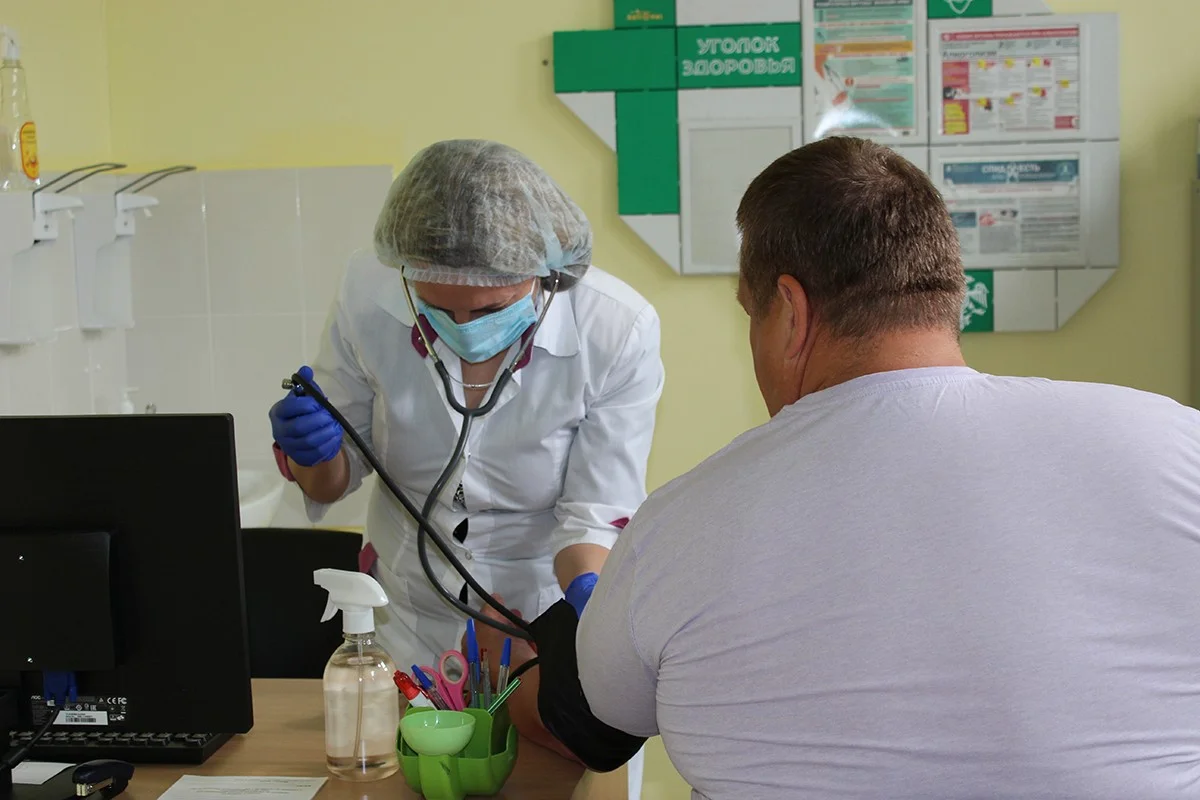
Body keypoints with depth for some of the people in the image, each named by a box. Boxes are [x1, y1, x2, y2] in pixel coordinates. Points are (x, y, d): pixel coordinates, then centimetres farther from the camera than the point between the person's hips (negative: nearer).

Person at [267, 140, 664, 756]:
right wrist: (313, 452, -28)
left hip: (545, 613, -2)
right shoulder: (367, 294, -19)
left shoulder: (618, 330, -25)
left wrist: (588, 592, -37)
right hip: (408, 618, 2)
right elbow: (332, 483, -5)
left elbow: (597, 513, -16)